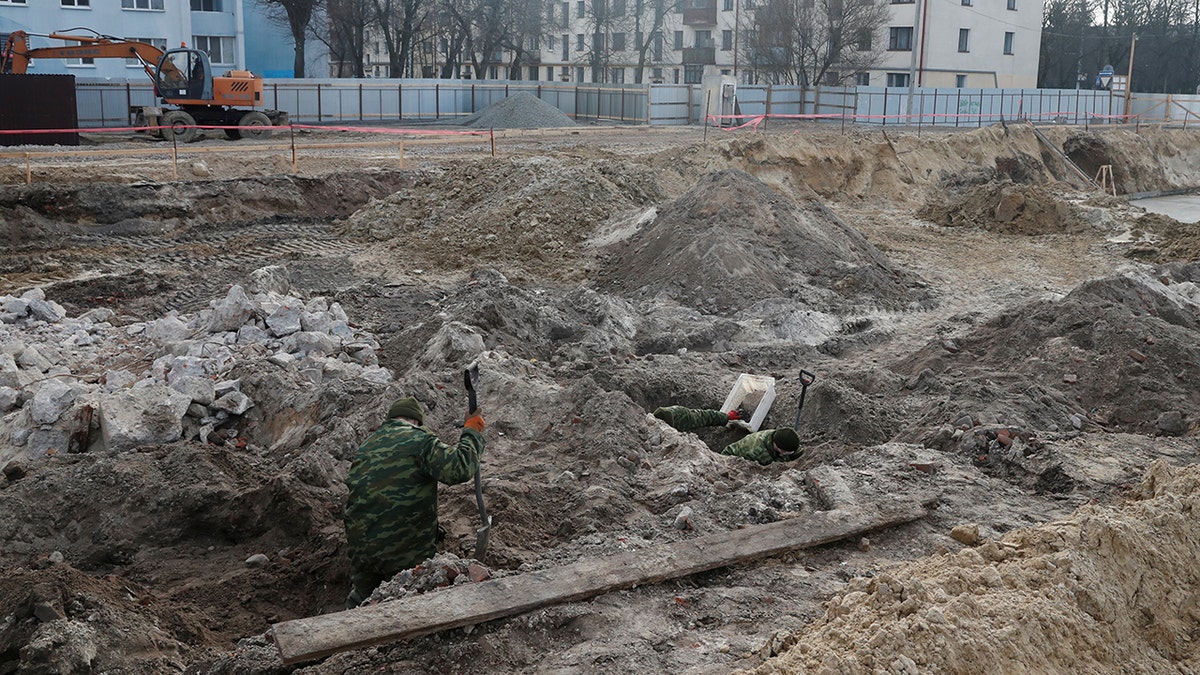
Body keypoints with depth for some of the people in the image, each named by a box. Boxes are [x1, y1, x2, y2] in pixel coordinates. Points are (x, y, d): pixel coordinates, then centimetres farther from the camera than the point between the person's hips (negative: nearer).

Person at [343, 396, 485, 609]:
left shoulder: (366, 447, 11)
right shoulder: (419, 440, -10)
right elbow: (459, 469, -20)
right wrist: (473, 432, -8)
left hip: (360, 548, 6)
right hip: (406, 555, -6)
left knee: (361, 600, 25)